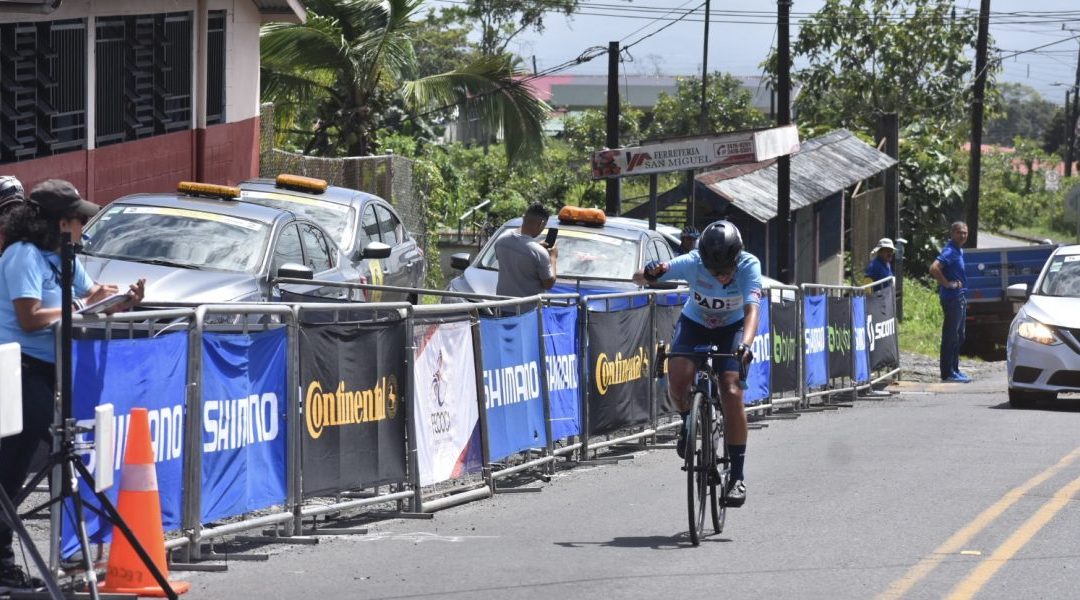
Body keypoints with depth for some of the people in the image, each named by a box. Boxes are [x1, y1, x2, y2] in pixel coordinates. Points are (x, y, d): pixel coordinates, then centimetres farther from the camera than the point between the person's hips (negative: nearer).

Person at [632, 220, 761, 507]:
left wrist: (745, 344, -59)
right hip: (694, 323, 0)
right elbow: (638, 278, -29)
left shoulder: (749, 266, -30)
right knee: (677, 378, -27)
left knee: (732, 394, -18)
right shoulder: (692, 263, -30)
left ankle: (737, 475, -8)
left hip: (732, 328, 0)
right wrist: (650, 273, -54)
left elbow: (752, 309, -41)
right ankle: (688, 421, 7)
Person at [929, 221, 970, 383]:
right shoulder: (950, 251, -15)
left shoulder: (959, 251, 14)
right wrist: (947, 284, -21)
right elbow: (934, 268, -29)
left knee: (958, 336, 14)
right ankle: (948, 373, -6)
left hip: (960, 297, 10)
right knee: (950, 336, -7)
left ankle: (953, 369, 21)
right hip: (952, 297, -10)